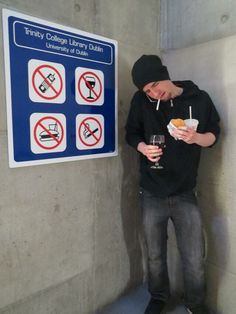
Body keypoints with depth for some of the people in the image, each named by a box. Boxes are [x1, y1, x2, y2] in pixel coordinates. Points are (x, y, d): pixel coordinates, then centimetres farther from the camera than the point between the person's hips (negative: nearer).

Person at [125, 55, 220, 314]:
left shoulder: (199, 99, -5)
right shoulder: (141, 101, -4)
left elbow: (213, 135, 4)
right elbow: (131, 133, 6)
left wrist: (195, 137, -20)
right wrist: (143, 147, -16)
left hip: (185, 195, 0)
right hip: (152, 195, 1)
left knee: (195, 260, 7)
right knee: (155, 257, 16)